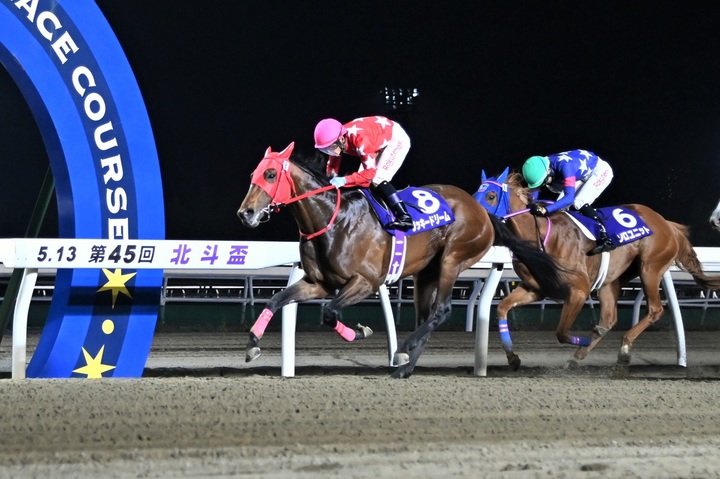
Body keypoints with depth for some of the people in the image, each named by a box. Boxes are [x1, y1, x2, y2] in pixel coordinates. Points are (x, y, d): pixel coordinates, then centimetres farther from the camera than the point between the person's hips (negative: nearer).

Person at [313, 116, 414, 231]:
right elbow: (332, 166, 2)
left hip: (397, 140, -9)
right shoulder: (336, 140, -14)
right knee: (361, 180, 4)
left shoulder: (360, 139, -38)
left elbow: (370, 171, -36)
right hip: (380, 144, 9)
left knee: (377, 179, -21)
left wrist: (345, 180, -41)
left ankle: (404, 217, -21)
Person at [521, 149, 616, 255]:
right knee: (561, 205, -2)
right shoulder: (541, 168, -17)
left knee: (579, 203, -23)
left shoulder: (564, 166, -40)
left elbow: (569, 197, -44)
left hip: (601, 170, -8)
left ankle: (605, 240, -24)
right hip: (584, 174, 8)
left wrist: (545, 210, -52)